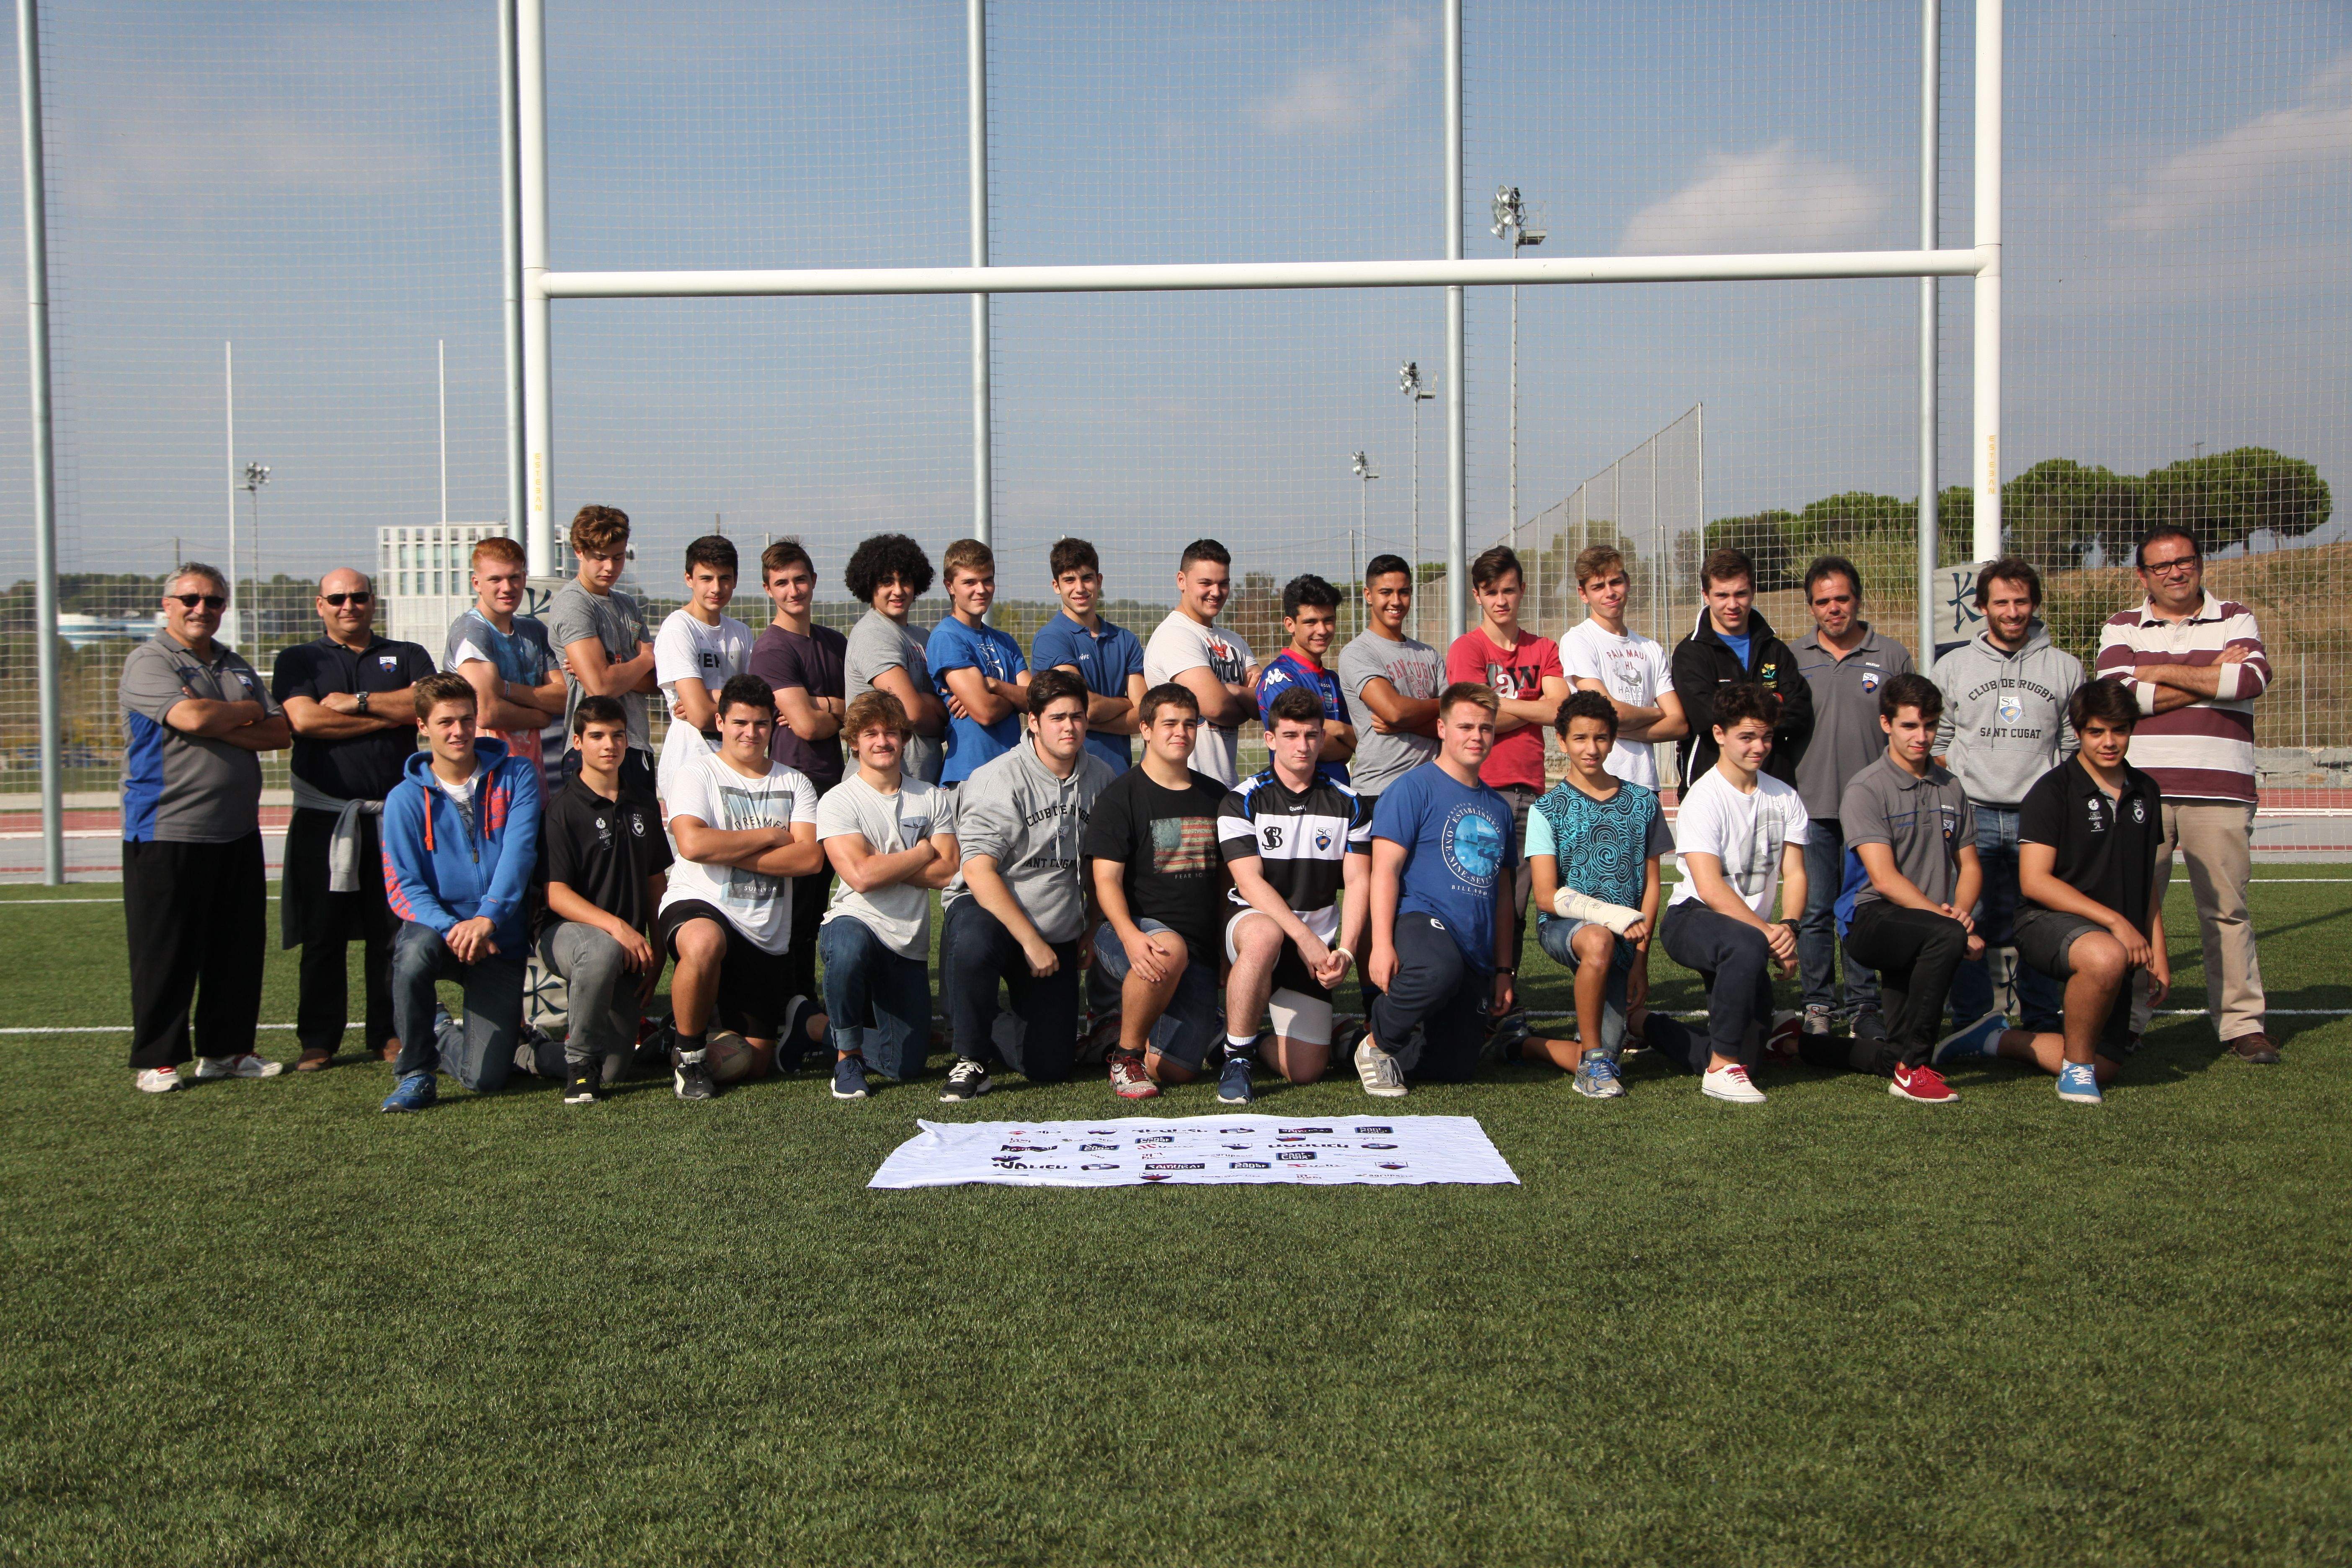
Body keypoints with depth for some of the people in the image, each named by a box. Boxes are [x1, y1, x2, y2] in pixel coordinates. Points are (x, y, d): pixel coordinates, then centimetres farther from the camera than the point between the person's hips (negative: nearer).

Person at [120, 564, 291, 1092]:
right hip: (167, 834, -6)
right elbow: (192, 717, -22)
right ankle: (155, 1061, 10)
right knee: (164, 953, 1)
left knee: (238, 947, 9)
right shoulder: (148, 662, -4)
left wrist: (218, 727, -10)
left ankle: (225, 1049, 19)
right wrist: (247, 712, -4)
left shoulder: (236, 667, 16)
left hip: (238, 832, 6)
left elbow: (282, 732, 5)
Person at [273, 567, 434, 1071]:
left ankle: (390, 1033, 11)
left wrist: (358, 702, -9)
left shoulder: (407, 656, 15)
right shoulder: (299, 661, 12)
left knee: (394, 929, 2)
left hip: (395, 812, 1)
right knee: (323, 934, 2)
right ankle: (318, 1040, 10)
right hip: (324, 815, -1)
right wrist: (391, 714, -5)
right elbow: (305, 719, -7)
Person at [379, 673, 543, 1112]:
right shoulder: (406, 799, -1)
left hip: (502, 942, 0)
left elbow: (519, 852, -13)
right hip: (438, 928, 0)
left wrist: (487, 917, -28)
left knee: (486, 1078, -8)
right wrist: (452, 928, -25)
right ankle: (415, 1071, -13)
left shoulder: (516, 776, 0)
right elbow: (403, 888, -6)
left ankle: (445, 1042, 31)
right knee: (416, 951, -38)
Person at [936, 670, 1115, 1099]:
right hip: (987, 908, -4)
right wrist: (1031, 941, -25)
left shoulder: (1100, 778, 2)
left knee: (1050, 1067, -2)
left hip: (1060, 934, 5)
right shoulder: (999, 780, -14)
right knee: (975, 944, -42)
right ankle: (971, 1058, -17)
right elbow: (977, 871, -22)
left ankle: (989, 1030, 32)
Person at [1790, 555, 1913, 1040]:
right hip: (1812, 805, 1)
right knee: (1814, 912, 2)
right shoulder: (1793, 658, 9)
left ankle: (1865, 1005, 12)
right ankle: (1818, 1006, 12)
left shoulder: (1893, 657, 7)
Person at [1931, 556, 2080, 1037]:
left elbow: (2076, 749, 12)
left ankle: (2042, 1028, 11)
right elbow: (1936, 745, 11)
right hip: (1972, 816, 0)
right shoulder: (1952, 666, 10)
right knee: (1970, 927, -3)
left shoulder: (2065, 668, 11)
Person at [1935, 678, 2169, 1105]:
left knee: (2106, 1067, 0)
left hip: (2122, 939, 7)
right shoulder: (2054, 790, -9)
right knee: (2105, 957, -42)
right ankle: (2077, 1062, -19)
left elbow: (2148, 879, 20)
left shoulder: (2145, 793, 12)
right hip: (2047, 922, -7)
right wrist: (2114, 920, -20)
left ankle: (1994, 1041, 19)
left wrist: (2158, 952, 13)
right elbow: (2034, 881, -16)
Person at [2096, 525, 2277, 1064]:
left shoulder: (2235, 620, 12)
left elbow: (2252, 679, -9)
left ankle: (2242, 1023, 9)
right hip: (2141, 787, 0)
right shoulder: (2122, 629, 12)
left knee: (2226, 908, 2)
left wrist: (2161, 672, -5)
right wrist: (2211, 678, -5)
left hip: (2219, 791, 0)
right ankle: (2123, 1018, 10)